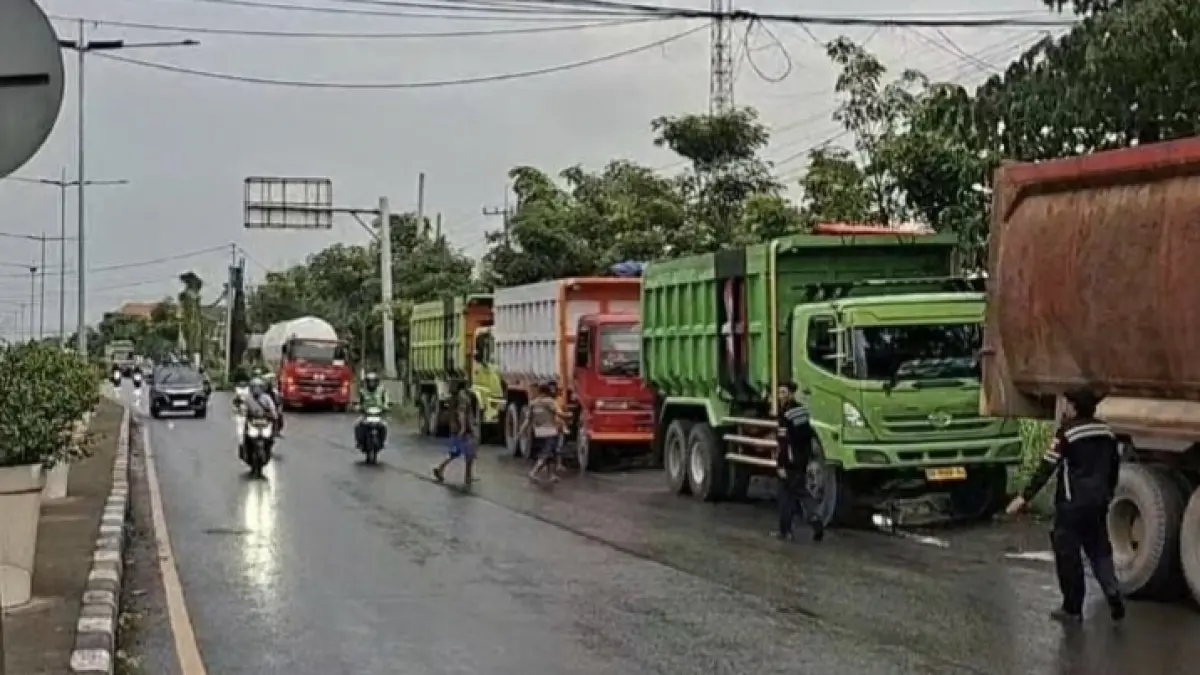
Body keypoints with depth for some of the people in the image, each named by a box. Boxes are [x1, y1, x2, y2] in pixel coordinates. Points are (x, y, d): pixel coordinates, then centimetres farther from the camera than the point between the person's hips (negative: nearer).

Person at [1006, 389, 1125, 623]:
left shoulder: (1067, 431, -12)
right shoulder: (1106, 432, 7)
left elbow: (1047, 467, -16)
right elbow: (1115, 466, 15)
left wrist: (1024, 497, -15)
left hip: (1072, 502, -6)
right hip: (1098, 502, 6)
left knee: (1068, 554, 3)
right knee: (1100, 551, 15)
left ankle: (1073, 608, 7)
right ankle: (1114, 594, -2)